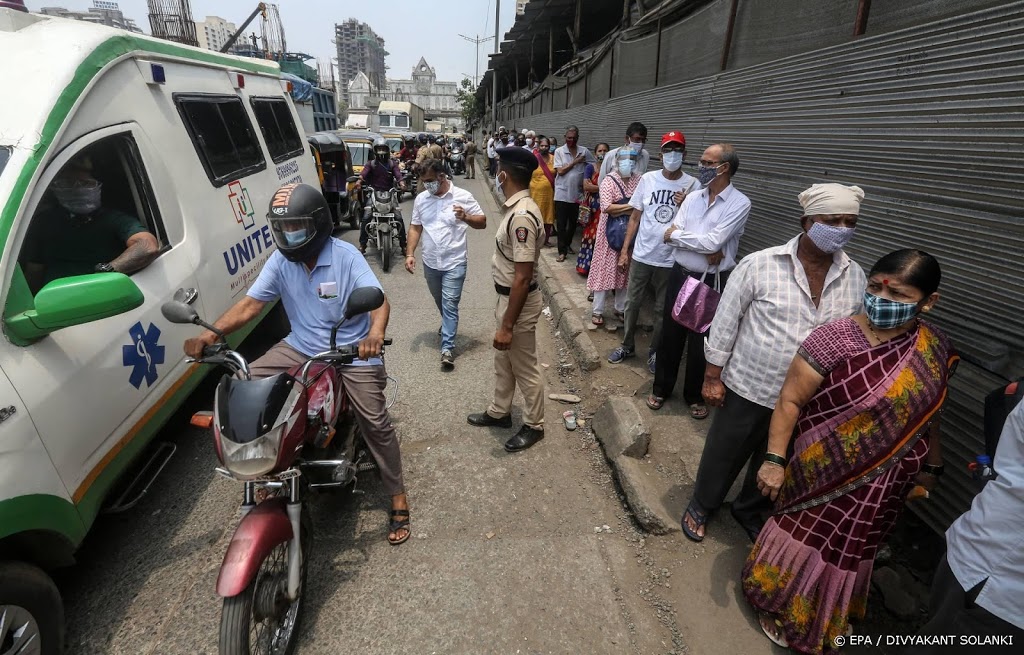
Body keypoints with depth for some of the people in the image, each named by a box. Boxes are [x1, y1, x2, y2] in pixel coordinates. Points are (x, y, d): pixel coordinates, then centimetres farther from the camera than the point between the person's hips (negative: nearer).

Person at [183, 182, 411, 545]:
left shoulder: (346, 256, -15)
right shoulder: (280, 260, -1)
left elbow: (379, 300, -26)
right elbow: (250, 303, -4)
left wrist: (375, 333, -48)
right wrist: (210, 333, -21)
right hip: (301, 348, 5)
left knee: (376, 422, -10)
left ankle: (398, 500, 7)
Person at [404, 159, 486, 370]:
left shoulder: (463, 196, -8)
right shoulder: (421, 199, 4)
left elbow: (482, 222, -5)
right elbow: (415, 228, 9)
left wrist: (465, 217, -25)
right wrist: (410, 254, 0)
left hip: (454, 262, -4)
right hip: (430, 262, 5)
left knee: (450, 305, -7)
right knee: (440, 302, 21)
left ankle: (447, 348, -3)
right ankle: (448, 324, 49)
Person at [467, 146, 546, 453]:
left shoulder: (521, 216, -27)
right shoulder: (517, 208, 5)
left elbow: (523, 277, -28)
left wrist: (507, 325, -24)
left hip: (519, 301, -10)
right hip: (507, 296, 10)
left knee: (525, 368, 8)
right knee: (503, 361, 24)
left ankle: (533, 426, 28)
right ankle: (499, 412, 43)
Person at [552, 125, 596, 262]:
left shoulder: (584, 151, 3)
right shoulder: (559, 151, -2)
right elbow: (560, 171, -10)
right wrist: (575, 162, -10)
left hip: (577, 193, 3)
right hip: (562, 193, -3)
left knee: (573, 222, 16)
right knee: (561, 224, 0)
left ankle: (567, 243, 36)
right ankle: (562, 251, 7)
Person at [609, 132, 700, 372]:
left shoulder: (693, 185, -4)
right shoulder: (647, 179, 0)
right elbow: (635, 217, 5)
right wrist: (625, 249, 2)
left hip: (670, 259, -1)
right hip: (641, 255, 2)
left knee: (662, 309, 11)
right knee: (632, 303, 11)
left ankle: (655, 352, 28)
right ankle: (627, 346, 30)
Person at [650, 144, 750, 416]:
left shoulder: (739, 204, -11)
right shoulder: (692, 198, 5)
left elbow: (713, 242, -21)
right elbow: (670, 235, -5)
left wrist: (677, 234, -9)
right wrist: (705, 249, -18)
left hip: (711, 282, -4)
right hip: (680, 274, 4)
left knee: (701, 340, 9)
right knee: (670, 334, 12)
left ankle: (695, 396, 29)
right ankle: (661, 388, 30)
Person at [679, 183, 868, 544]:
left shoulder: (855, 278, -2)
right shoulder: (759, 265, -15)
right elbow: (726, 321, -11)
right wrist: (713, 376, -9)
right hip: (747, 389, -4)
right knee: (722, 457, 14)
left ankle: (749, 510, 50)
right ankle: (700, 506, 41)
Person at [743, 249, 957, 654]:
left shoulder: (935, 349, -4)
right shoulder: (834, 339, -21)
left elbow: (928, 413, 10)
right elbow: (790, 401, -19)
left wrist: (931, 465, 18)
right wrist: (774, 459, -24)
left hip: (886, 484, 5)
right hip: (828, 472, -4)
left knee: (848, 551, 22)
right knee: (805, 537, 12)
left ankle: (827, 620, 48)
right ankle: (785, 610, 40)